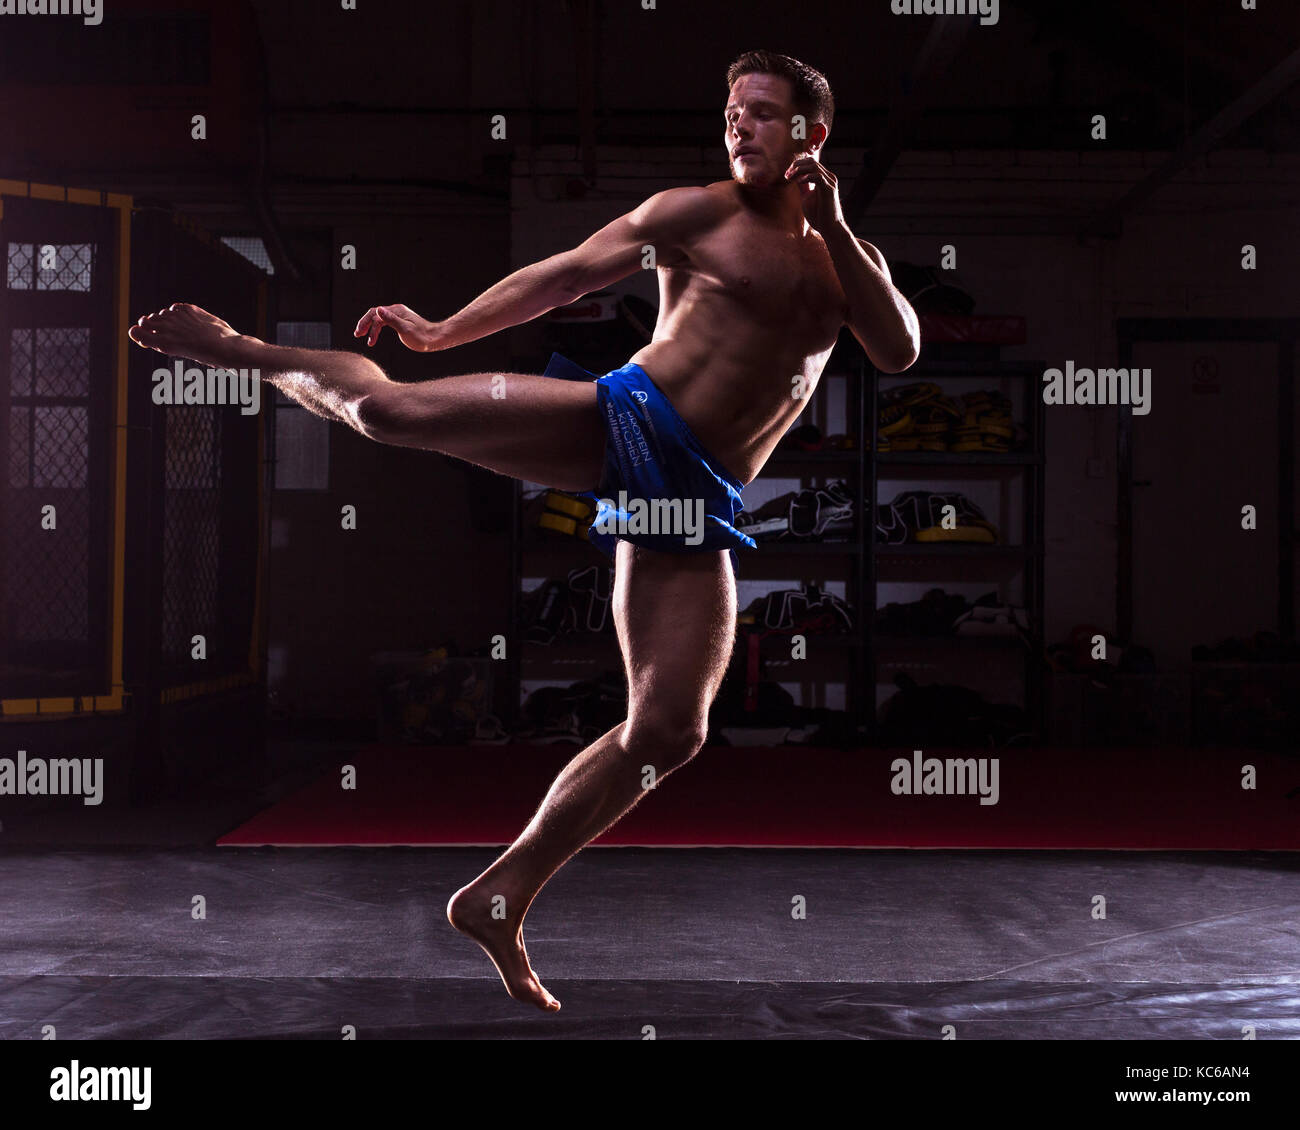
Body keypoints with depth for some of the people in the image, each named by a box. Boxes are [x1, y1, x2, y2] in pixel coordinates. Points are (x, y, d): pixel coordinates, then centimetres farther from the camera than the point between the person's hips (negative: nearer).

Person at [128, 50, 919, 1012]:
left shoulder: (848, 258, 19)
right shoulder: (699, 214, 7)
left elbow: (900, 353, 3)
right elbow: (566, 274, 6)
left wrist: (838, 229, -6)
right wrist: (443, 332, 0)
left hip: (695, 500, 3)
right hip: (622, 423, -3)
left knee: (669, 733, -5)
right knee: (390, 409, -21)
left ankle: (500, 901, 8)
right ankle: (248, 352, 13)